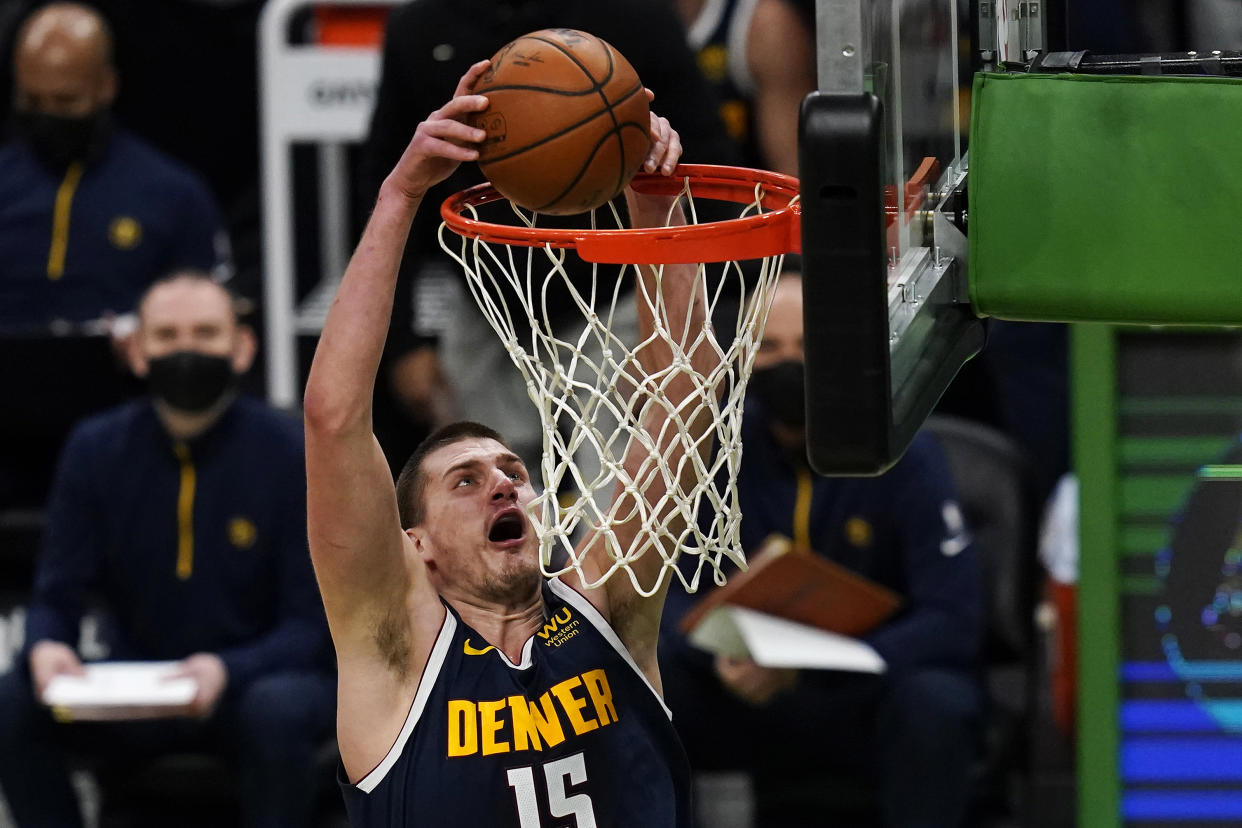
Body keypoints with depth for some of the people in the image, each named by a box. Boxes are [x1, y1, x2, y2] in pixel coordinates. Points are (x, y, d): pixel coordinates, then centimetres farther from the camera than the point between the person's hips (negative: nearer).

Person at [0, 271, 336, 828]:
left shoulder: (291, 454, -8)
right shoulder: (96, 450, 1)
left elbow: (311, 625, -9)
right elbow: (56, 598, 1)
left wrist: (228, 672, -30)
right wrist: (45, 647, -25)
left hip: (254, 683, -3)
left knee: (277, 710, -38)